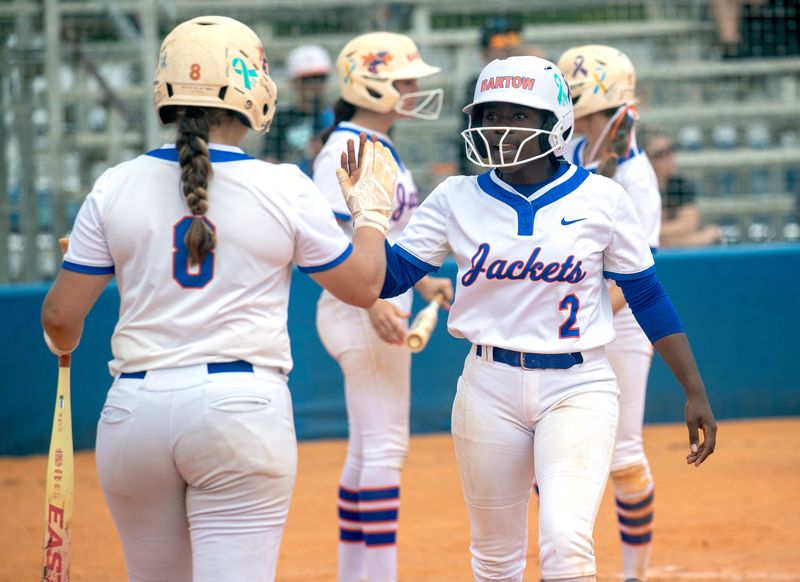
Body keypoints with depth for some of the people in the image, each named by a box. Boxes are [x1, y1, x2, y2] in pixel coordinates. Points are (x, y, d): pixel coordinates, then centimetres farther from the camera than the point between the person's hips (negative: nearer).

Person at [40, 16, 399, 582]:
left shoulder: (117, 186, 2)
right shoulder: (285, 189, -2)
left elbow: (61, 317, 5)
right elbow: (364, 285, 8)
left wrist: (63, 346, 28)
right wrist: (373, 209, 25)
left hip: (136, 408, 3)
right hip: (245, 406, -2)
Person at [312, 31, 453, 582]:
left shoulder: (385, 147, 14)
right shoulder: (344, 152, -15)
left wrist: (422, 283, 14)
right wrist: (372, 303, -29)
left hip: (384, 311, 10)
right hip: (359, 314, -10)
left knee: (371, 449, 13)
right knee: (383, 448, -11)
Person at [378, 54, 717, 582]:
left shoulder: (601, 199, -1)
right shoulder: (457, 200, 4)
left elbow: (648, 299, 4)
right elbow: (386, 277, 0)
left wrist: (695, 392, 2)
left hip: (578, 386, -2)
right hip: (490, 386, 2)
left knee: (565, 539, -22)